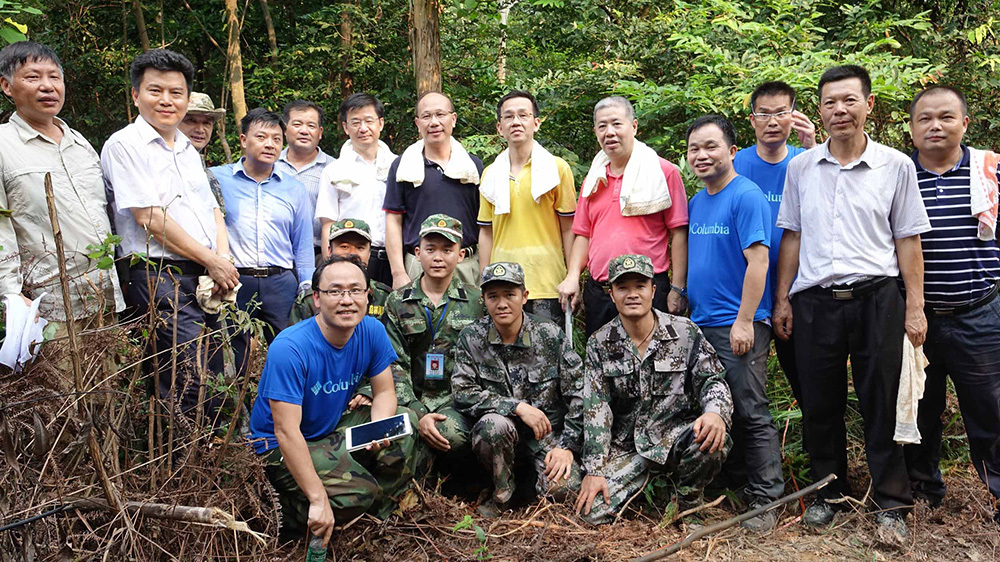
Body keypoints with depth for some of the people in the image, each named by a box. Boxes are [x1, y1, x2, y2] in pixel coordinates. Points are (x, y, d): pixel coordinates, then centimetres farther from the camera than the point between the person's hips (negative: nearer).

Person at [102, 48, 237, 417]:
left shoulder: (187, 149, 21)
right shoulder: (124, 145, -4)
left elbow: (213, 210, 21)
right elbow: (150, 217, -11)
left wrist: (224, 258, 1)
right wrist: (212, 261, -8)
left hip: (206, 277, 8)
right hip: (160, 277, -8)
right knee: (190, 392, -13)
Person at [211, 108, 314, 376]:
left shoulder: (294, 189, 13)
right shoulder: (216, 179, 6)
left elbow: (303, 245, 15)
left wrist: (307, 291, 9)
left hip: (281, 283, 2)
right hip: (233, 282, -1)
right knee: (232, 364, 4)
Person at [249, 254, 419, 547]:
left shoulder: (372, 331, -10)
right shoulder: (289, 349, -29)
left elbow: (384, 392, 0)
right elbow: (287, 432, -30)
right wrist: (318, 499, -31)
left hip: (335, 425, 7)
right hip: (280, 446, -7)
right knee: (357, 495, -26)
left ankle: (380, 517, 5)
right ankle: (282, 508, 2)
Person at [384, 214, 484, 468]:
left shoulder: (477, 301, 9)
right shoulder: (397, 302, 9)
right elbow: (395, 365, 1)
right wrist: (417, 413, -14)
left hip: (458, 400, 0)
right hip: (412, 399, 1)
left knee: (453, 434, -34)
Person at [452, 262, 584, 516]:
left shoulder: (551, 336, -5)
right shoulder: (471, 339, -4)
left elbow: (579, 395, -3)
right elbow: (462, 394, -13)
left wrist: (568, 446, -11)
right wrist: (518, 407, -20)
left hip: (548, 432, 0)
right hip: (500, 432, 1)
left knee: (563, 488, -26)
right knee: (494, 423, -35)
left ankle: (532, 475, 12)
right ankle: (502, 494, -6)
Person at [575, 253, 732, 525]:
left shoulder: (685, 332, -1)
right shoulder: (600, 344, 2)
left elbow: (712, 380, -3)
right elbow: (595, 408, -3)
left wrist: (715, 412, -28)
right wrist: (594, 470, -10)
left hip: (676, 436, 0)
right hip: (627, 446, 1)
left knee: (712, 440, -35)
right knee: (593, 510, -21)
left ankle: (688, 504, -2)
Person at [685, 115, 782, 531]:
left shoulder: (746, 196, -11)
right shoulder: (695, 202, 13)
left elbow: (758, 260, -18)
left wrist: (744, 321, -21)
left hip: (738, 326, -8)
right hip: (701, 324, 8)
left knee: (750, 413, -2)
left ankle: (764, 499, 8)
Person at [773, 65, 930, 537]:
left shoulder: (896, 166, 4)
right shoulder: (800, 167, 8)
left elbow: (907, 241, 4)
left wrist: (915, 307, 0)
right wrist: (782, 299, 7)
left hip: (876, 299, -1)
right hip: (814, 301, 2)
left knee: (881, 404, 4)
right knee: (819, 404, 9)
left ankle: (890, 501, 19)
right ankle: (827, 490, 26)